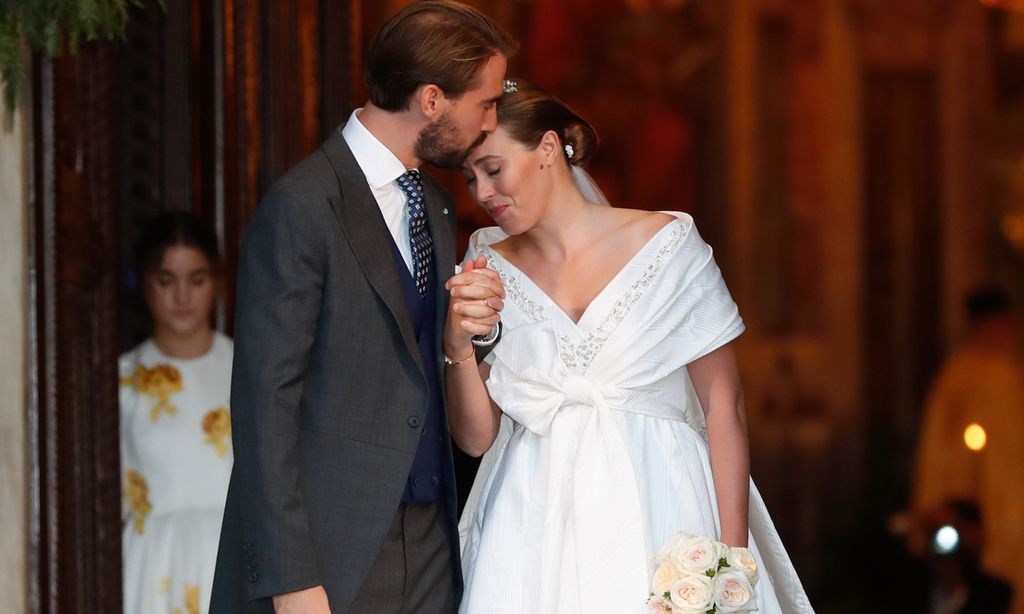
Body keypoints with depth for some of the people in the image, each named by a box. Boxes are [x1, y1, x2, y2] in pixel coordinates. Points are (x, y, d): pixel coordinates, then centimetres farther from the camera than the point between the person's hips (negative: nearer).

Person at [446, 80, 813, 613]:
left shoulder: (668, 244, -2)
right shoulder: (490, 271, 7)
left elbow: (723, 405, -3)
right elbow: (475, 437, 7)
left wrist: (733, 555, -9)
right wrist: (460, 346, -11)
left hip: (653, 524, -2)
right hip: (533, 533, 2)